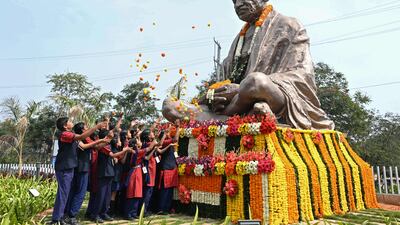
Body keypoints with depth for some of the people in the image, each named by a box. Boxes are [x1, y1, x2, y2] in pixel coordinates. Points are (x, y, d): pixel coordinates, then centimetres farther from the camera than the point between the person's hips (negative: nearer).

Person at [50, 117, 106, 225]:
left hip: (68, 168, 10)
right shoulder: (65, 134, -16)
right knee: (63, 193, -6)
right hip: (64, 168, -10)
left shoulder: (70, 134, 15)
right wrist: (97, 126, -29)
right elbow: (81, 137, -29)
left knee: (65, 193, 14)